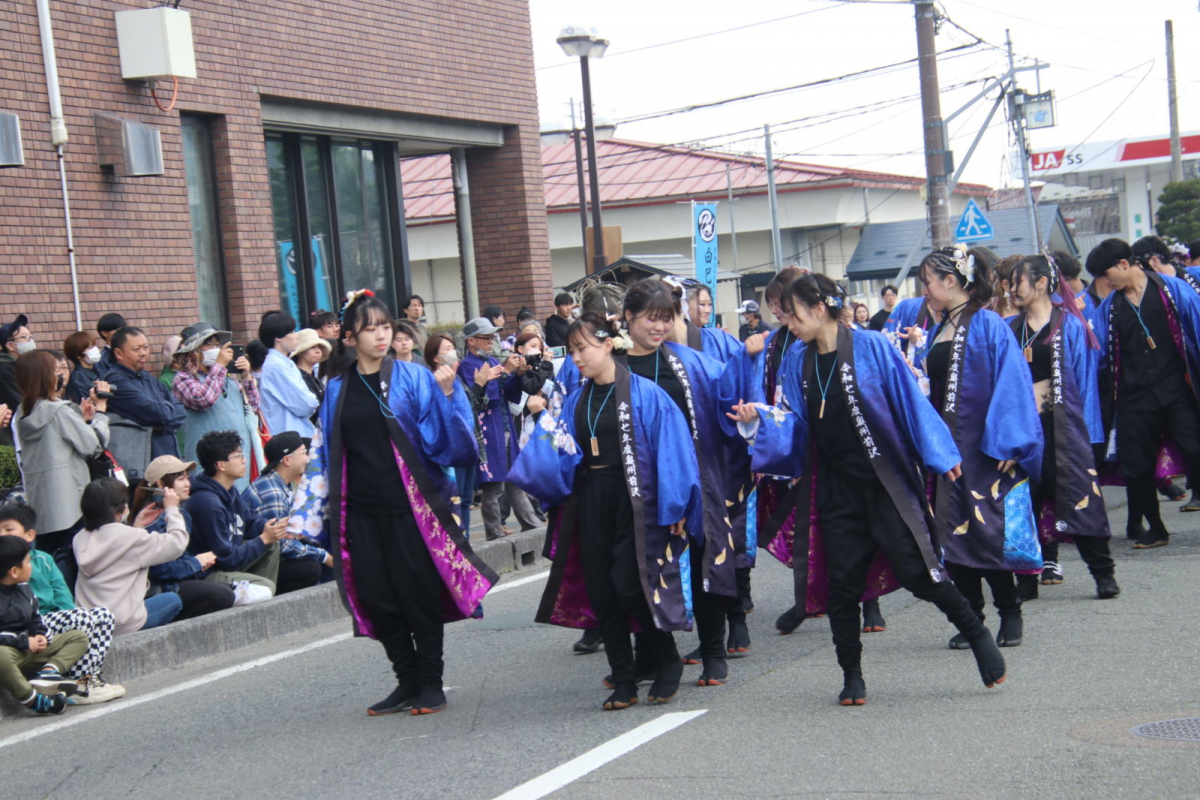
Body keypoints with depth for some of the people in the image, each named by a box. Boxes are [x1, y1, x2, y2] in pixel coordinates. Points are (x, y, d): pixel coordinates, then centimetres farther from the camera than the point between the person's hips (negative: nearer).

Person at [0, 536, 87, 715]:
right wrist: (24, 642, -19)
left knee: (79, 637, 8)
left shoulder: (24, 588, 12)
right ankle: (31, 699, -30)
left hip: (29, 649, 9)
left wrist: (39, 635, 1)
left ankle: (47, 672, -21)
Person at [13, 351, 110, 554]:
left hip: (38, 504, 7)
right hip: (68, 503, -7)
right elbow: (93, 445, -10)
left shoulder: (22, 414, 8)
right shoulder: (59, 411, -13)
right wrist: (100, 409, 0)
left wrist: (82, 417, 13)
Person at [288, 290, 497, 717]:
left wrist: (446, 393, -24)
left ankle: (431, 684, 13)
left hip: (410, 507, -4)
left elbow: (440, 439, -9)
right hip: (362, 513, 4)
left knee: (419, 596, 0)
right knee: (377, 598, 5)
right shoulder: (338, 390, 10)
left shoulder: (414, 378, -1)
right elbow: (324, 454, 14)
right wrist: (310, 514, 12)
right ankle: (407, 682, 18)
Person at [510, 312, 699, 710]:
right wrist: (546, 420, -6)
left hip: (633, 501, -6)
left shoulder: (644, 394, -9)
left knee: (629, 586, -10)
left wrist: (674, 507, -12)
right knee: (602, 593, 5)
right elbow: (562, 454, 9)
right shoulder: (576, 400, 9)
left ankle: (667, 662, 14)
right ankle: (624, 682, 15)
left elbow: (671, 449, -10)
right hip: (589, 501, 6)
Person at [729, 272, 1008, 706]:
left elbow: (910, 402, -7)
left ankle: (977, 635, 15)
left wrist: (939, 456, -7)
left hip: (886, 482, -5)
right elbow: (792, 426, 6)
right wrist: (758, 420, -12)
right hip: (836, 488, 5)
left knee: (915, 570, -7)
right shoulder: (798, 364, 6)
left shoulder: (871, 347, -9)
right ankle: (852, 676, 16)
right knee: (842, 583, 4)